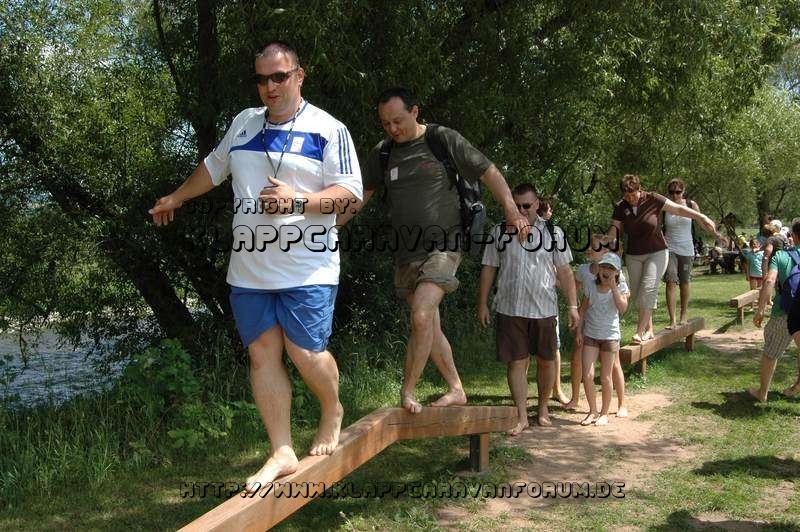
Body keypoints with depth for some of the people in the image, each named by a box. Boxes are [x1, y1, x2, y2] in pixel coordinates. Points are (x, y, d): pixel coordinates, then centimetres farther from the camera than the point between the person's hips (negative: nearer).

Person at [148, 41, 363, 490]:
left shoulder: (328, 130, -4)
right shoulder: (243, 124, 13)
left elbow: (351, 193, -9)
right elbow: (214, 167, 29)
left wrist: (299, 201, -22)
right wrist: (176, 199, 39)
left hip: (307, 269, -5)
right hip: (249, 269, 5)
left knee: (305, 352, -7)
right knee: (263, 354, 3)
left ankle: (333, 411, 26)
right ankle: (282, 453, 11)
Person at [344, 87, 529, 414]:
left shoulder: (444, 140, -4)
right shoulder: (381, 154, 8)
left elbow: (489, 173, 0)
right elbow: (360, 196, 16)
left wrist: (512, 211, -10)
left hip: (443, 247, -5)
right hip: (406, 253, 6)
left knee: (421, 316, -22)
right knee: (429, 327, 9)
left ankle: (407, 392, -9)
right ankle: (456, 389, 23)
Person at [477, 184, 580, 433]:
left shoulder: (553, 233, 3)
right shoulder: (499, 232, 2)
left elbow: (564, 272, 4)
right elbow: (488, 269, 5)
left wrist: (573, 305, 0)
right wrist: (482, 304, 2)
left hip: (544, 309, 1)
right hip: (510, 309, 0)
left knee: (546, 361, 10)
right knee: (516, 362, 0)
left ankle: (543, 407, 30)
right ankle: (522, 416, 8)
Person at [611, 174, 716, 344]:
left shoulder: (652, 200, -12)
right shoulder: (620, 207, -4)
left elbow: (679, 209, -11)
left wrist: (701, 217, -19)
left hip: (656, 253, -4)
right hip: (633, 256, 4)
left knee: (648, 289, -19)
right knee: (637, 294, 2)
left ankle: (640, 331, -18)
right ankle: (649, 329, 15)